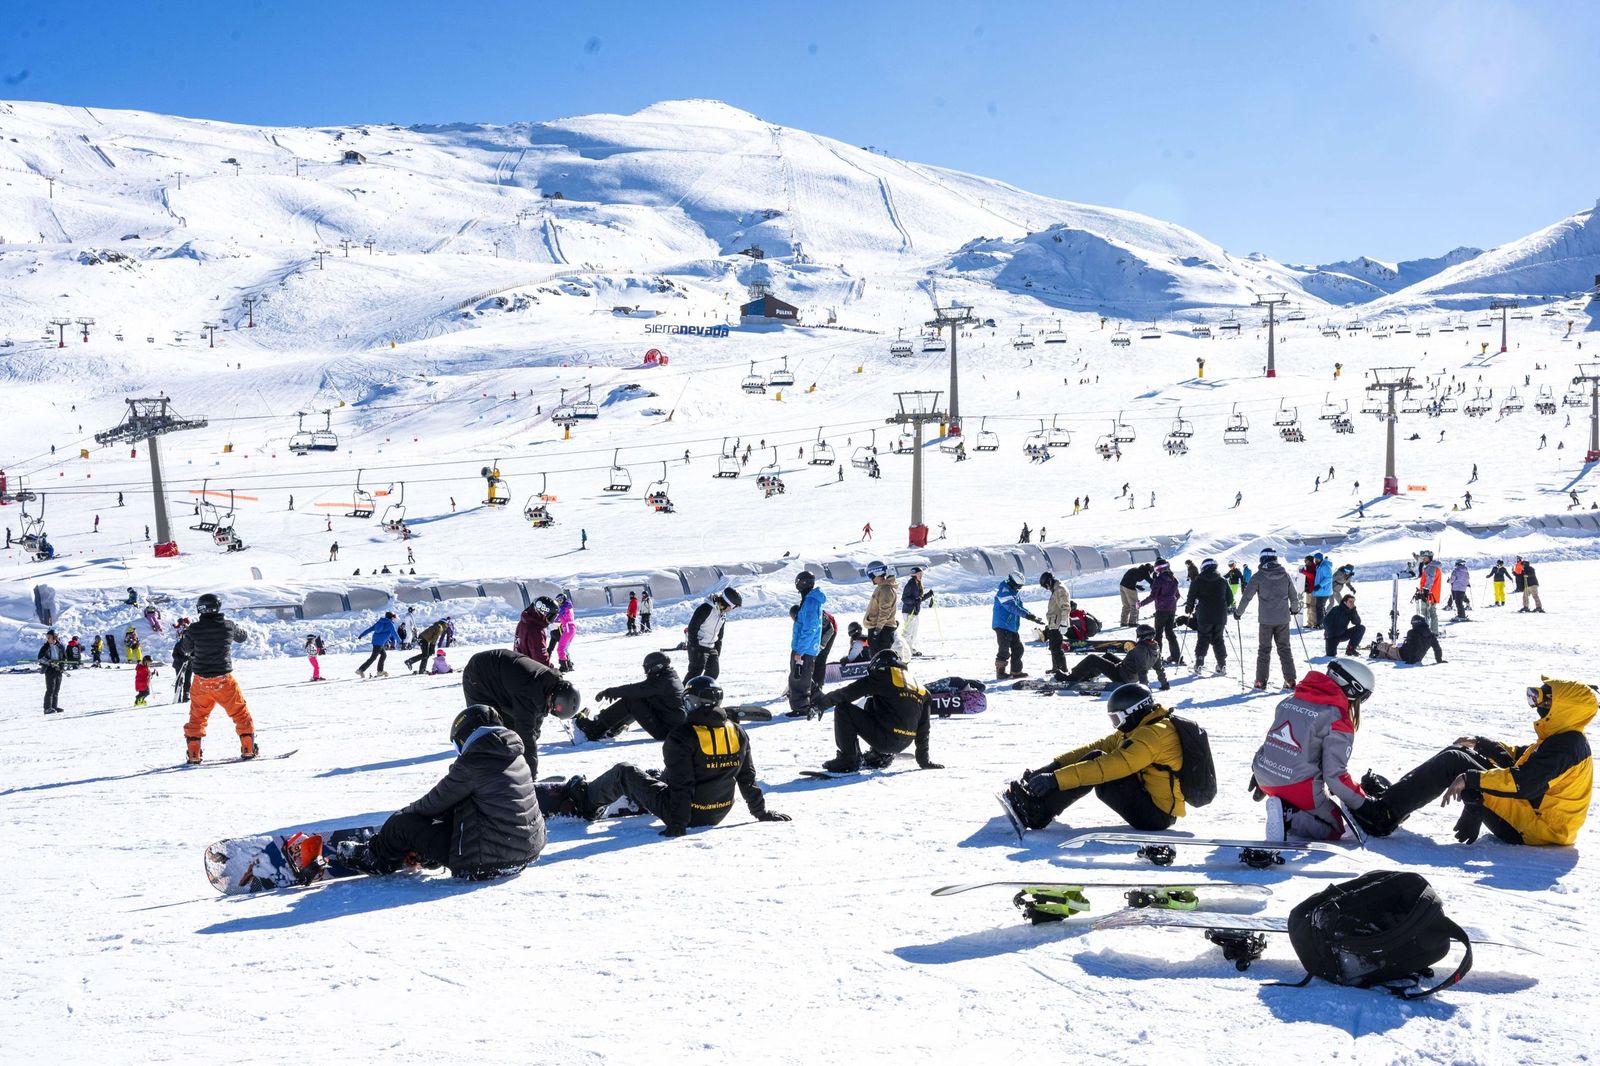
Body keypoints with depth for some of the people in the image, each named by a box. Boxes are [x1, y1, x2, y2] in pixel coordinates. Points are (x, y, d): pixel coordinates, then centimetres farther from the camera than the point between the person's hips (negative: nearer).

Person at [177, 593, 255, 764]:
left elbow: (184, 649, 7)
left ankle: (194, 753, 16)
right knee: (240, 712, 12)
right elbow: (242, 637, 13)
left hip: (201, 681, 1)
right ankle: (248, 748, 12)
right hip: (224, 680, -1)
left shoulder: (194, 630, -9)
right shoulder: (228, 626, -8)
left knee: (197, 717, 17)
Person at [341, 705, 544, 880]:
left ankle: (374, 858, 32)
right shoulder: (516, 756, 9)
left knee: (403, 823, 5)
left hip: (486, 860, -8)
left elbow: (439, 800, -4)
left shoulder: (472, 763, -16)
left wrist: (407, 811, 16)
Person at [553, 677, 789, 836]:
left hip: (688, 812, -6)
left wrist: (678, 822, -16)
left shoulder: (682, 736, -20)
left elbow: (681, 784, -22)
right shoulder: (738, 733, -3)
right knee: (661, 774, 33)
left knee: (624, 772, 13)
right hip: (718, 813, 6)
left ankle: (586, 800, 33)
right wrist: (761, 812, 13)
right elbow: (747, 779, 2)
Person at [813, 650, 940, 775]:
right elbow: (923, 727, 20)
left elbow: (848, 693, -2)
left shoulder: (884, 676, -1)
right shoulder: (921, 690, 17)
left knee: (843, 709, 0)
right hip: (904, 745, 7)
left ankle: (848, 761, -3)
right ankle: (881, 756, 25)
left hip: (884, 738, -7)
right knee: (871, 703, 29)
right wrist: (924, 759, 27)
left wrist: (821, 701, 12)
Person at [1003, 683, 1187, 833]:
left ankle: (1038, 813, -17)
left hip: (1157, 813, -10)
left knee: (1097, 761, -19)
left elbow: (1112, 765, -29)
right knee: (1095, 757, 3)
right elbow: (1099, 745, 7)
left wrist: (1056, 778, -31)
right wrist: (1055, 765, -3)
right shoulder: (1139, 729, 12)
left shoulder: (1153, 735, -20)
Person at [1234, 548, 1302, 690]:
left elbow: (1247, 597, -6)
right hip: (1283, 619, 2)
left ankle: (1261, 681, 7)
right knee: (1284, 649, 11)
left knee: (1264, 649, 8)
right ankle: (1290, 680, 6)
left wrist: (1238, 612, 8)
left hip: (1266, 620, -2)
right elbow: (1294, 596, 10)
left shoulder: (1259, 576, -7)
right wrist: (1294, 609, 30)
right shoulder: (1285, 575, 2)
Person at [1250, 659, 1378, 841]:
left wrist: (1259, 774, 29)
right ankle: (1290, 819, -13)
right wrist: (1363, 804, -2)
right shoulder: (1338, 722, -13)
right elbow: (1335, 775, -15)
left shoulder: (1289, 701, 7)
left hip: (1265, 779, 8)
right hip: (1300, 789, -8)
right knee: (1334, 831, 15)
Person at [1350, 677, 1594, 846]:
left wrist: (1470, 779, -30)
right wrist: (1480, 744, 19)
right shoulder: (1565, 739, 12)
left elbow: (1525, 783, -31)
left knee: (1452, 763, -17)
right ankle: (1394, 794, 8)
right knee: (1459, 753, 10)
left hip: (1532, 829, -10)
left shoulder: (1565, 746, -20)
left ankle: (1384, 814, -18)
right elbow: (1518, 756, 26)